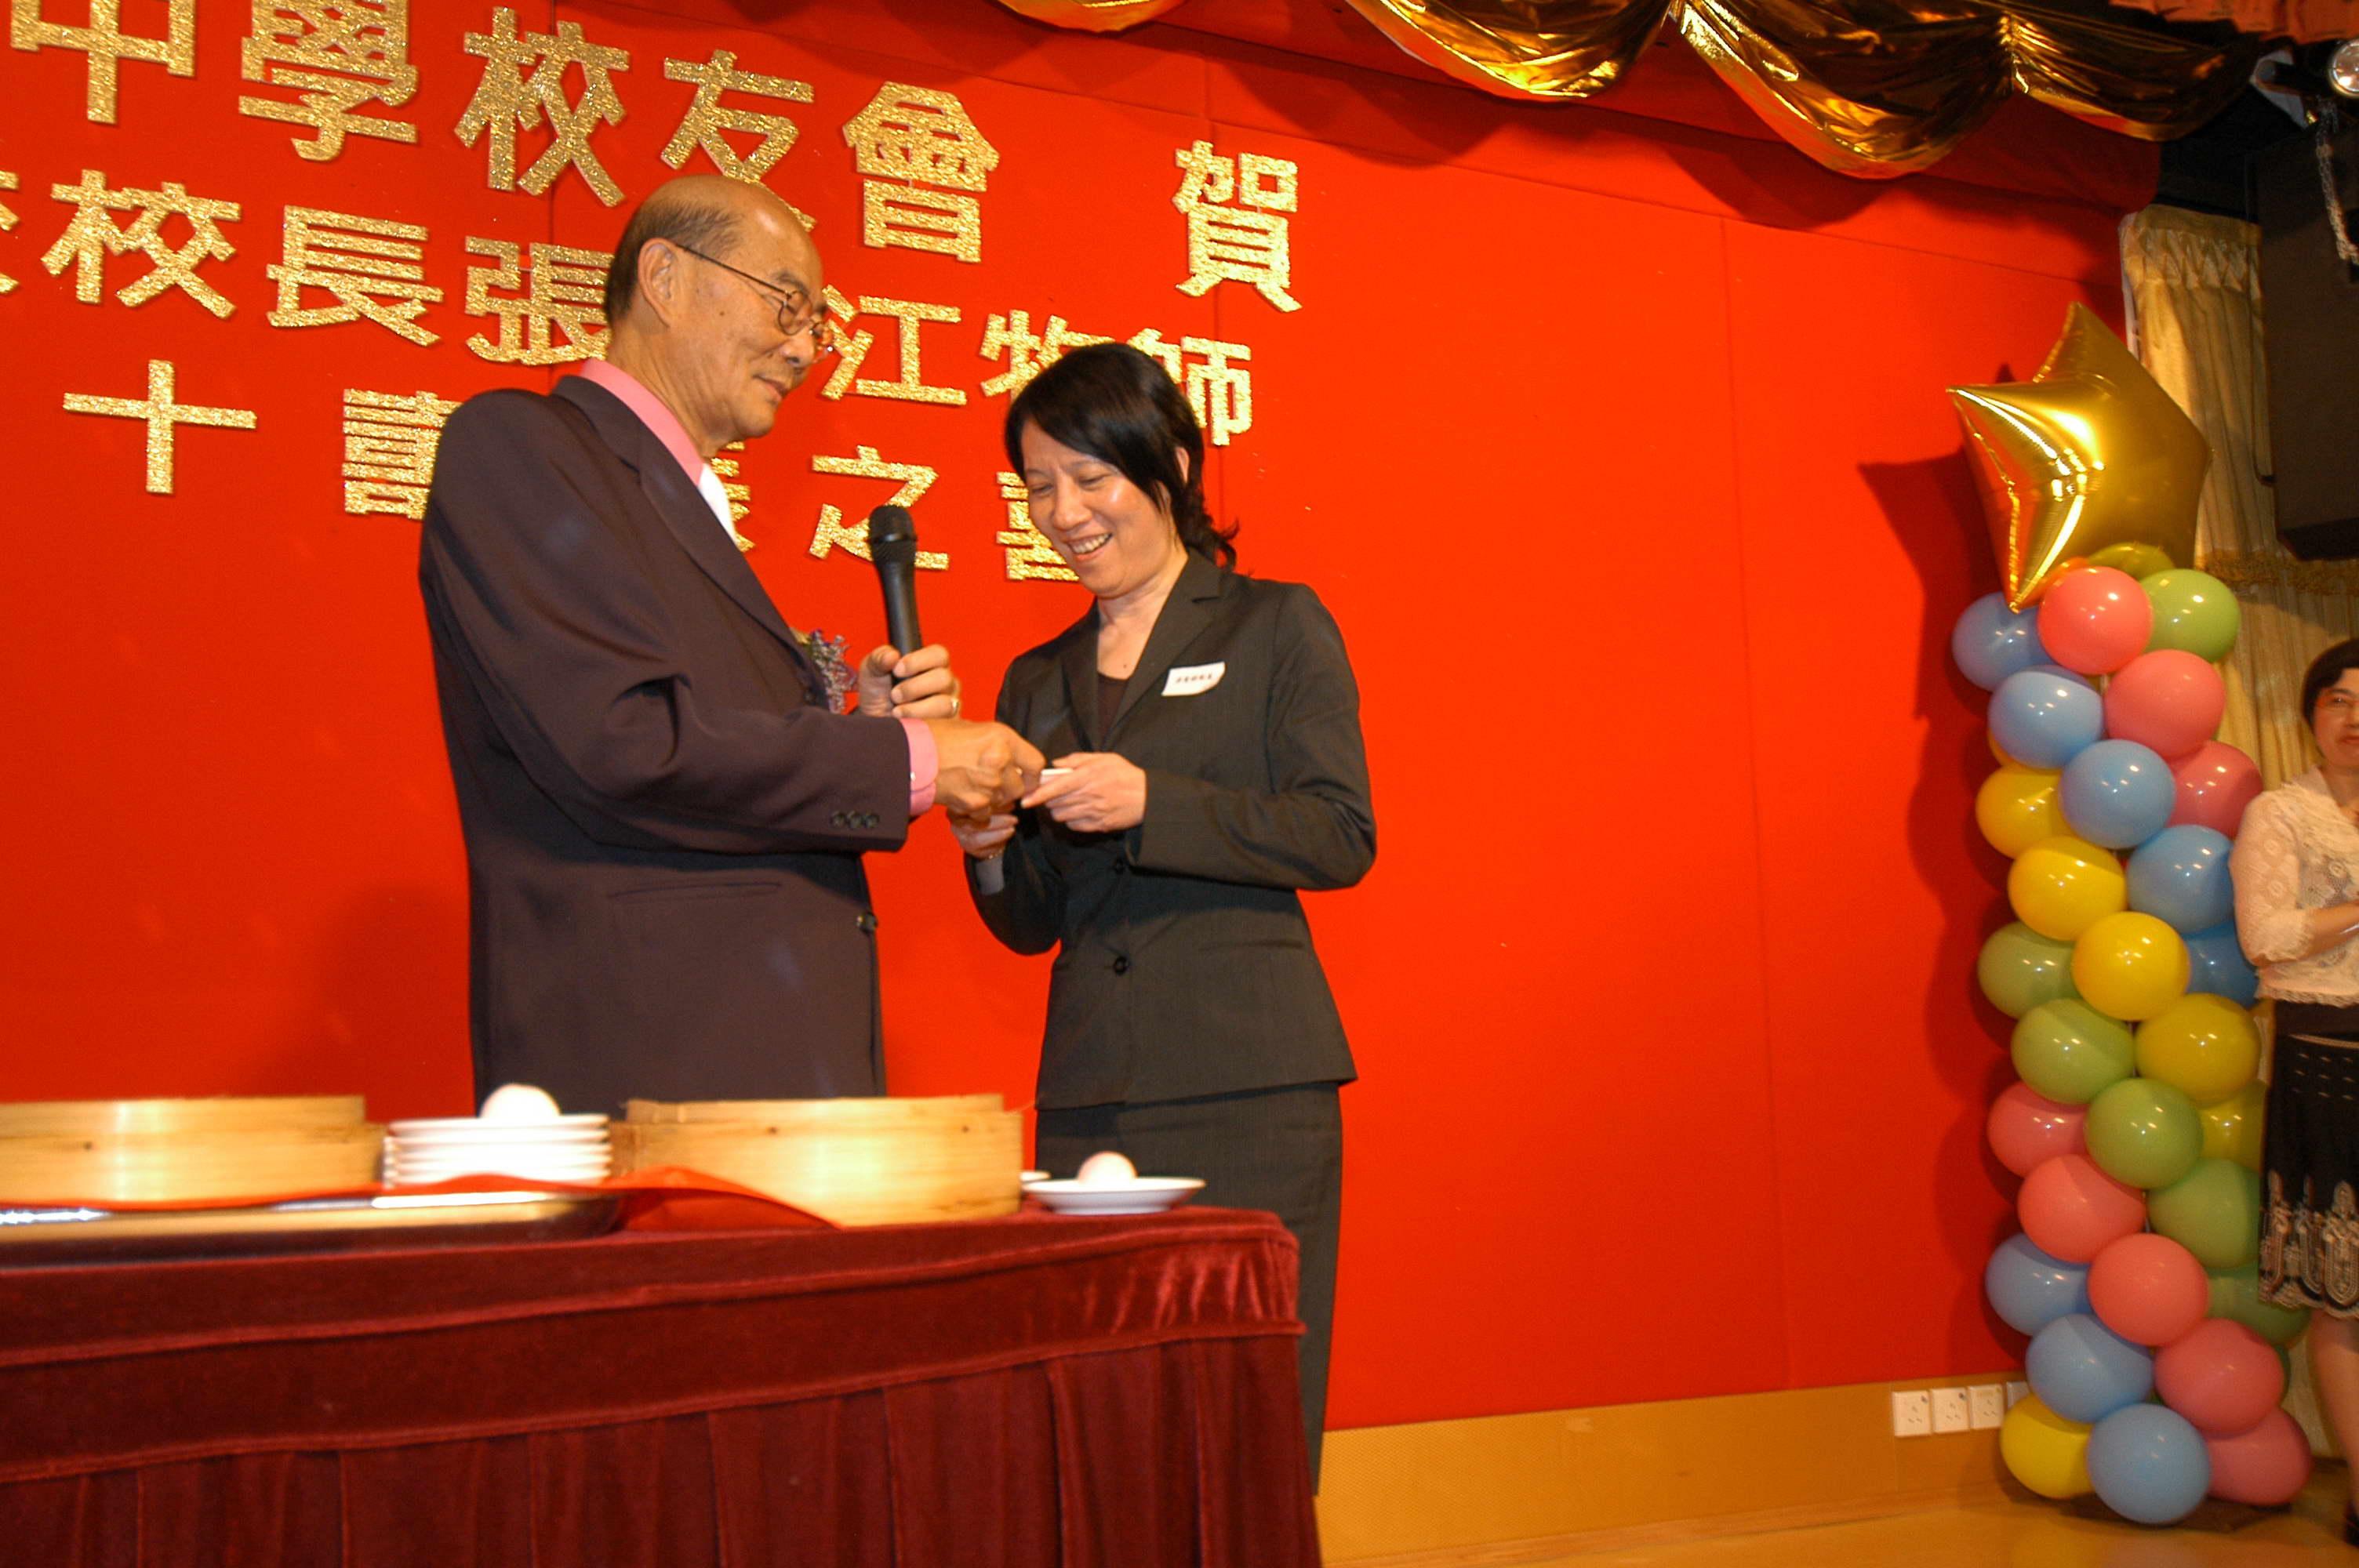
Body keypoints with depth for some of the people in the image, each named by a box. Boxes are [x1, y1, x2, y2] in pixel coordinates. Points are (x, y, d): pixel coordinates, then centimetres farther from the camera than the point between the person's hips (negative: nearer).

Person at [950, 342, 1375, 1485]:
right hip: (1088, 1094, 4)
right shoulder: (1038, 681, 19)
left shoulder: (1275, 628, 6)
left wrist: (1151, 805, -15)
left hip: (1248, 1088, -4)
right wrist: (988, 847, -3)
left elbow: (1340, 837, -5)